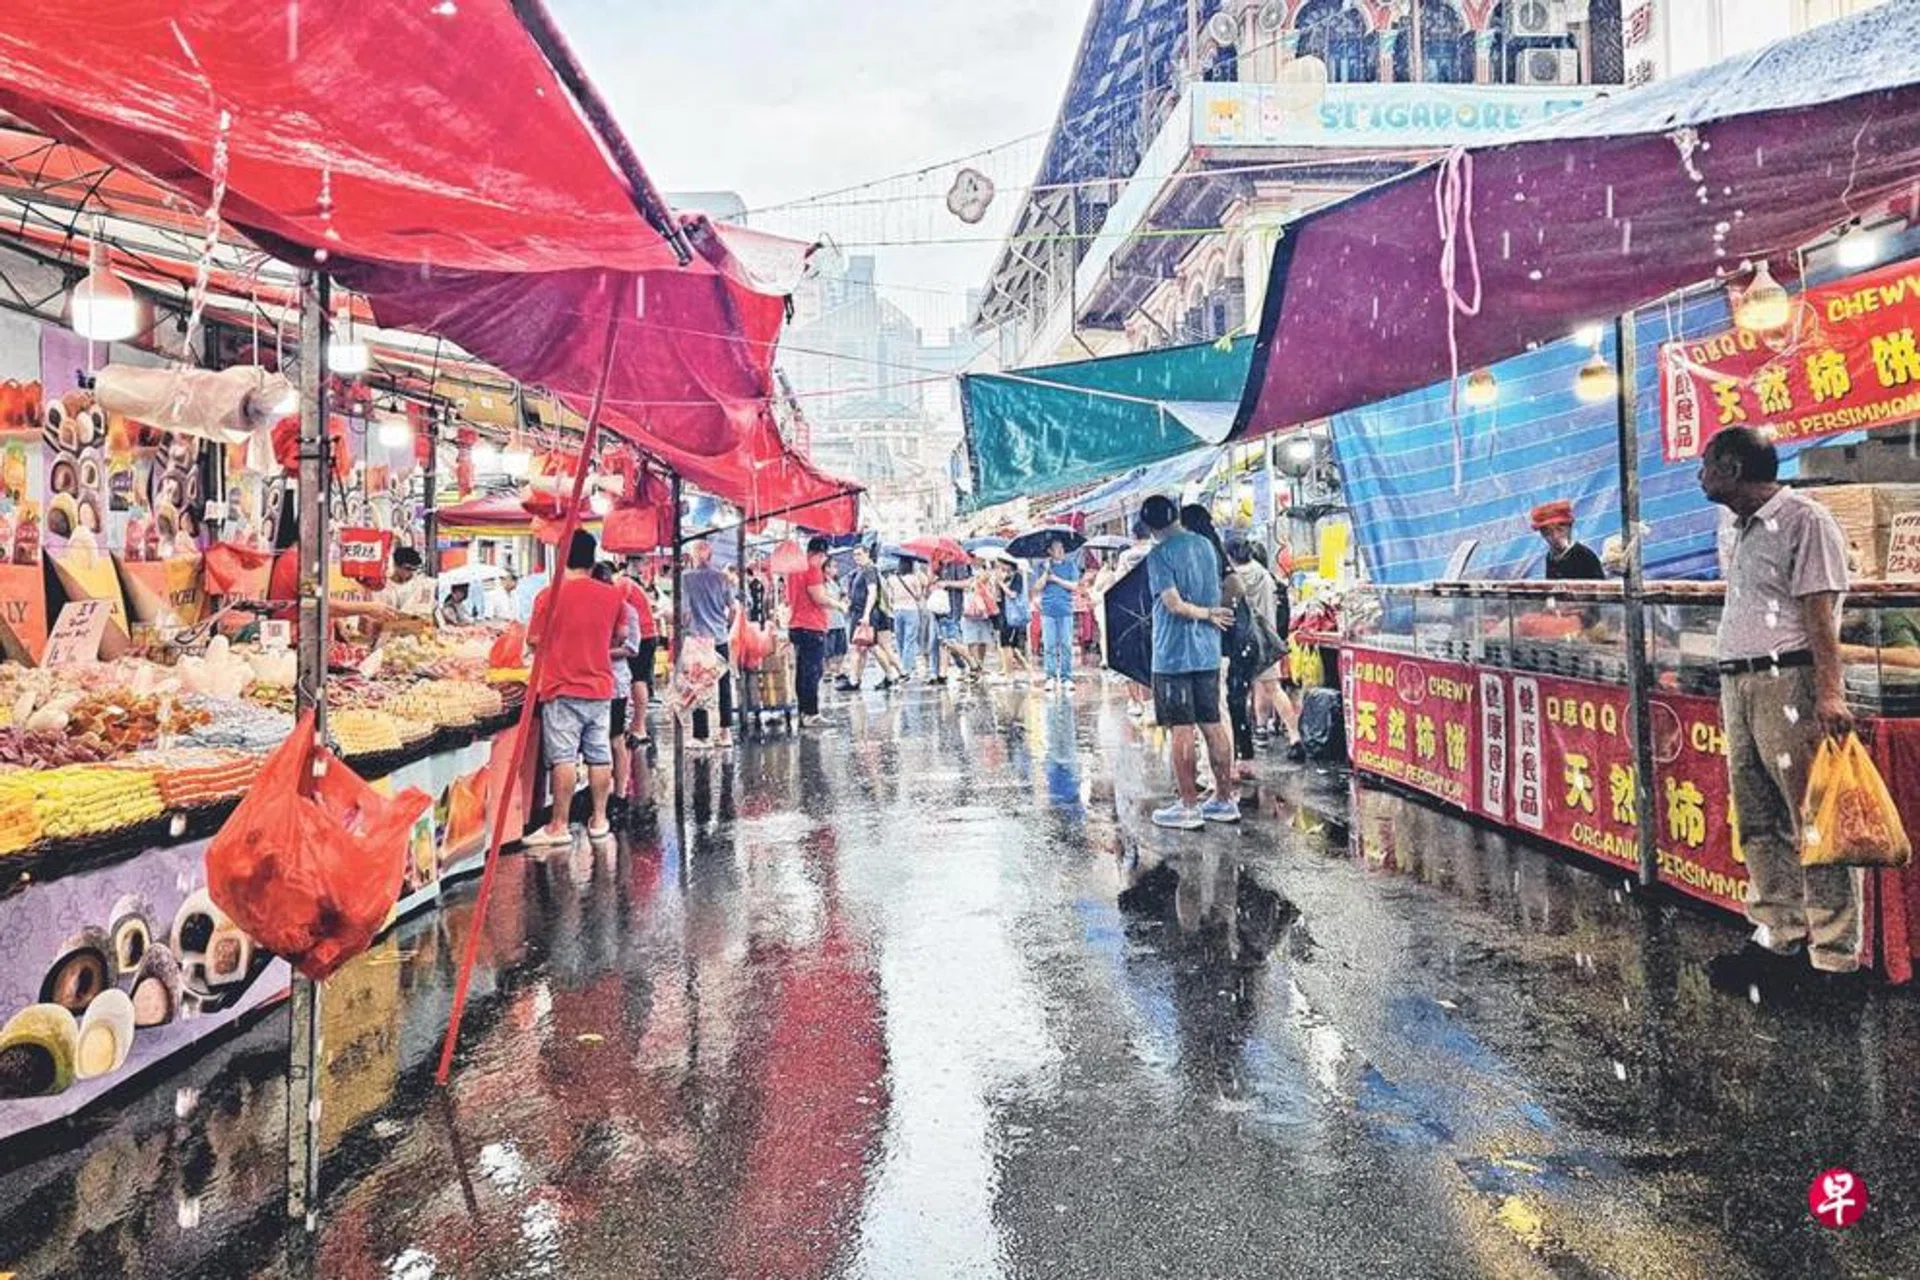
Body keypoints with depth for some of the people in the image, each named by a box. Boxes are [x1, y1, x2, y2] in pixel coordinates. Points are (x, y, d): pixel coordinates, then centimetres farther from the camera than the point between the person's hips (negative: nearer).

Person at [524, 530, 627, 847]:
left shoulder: (550, 595, -10)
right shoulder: (612, 596, 1)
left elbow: (534, 642, -5)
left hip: (562, 689, -4)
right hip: (600, 688, 4)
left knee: (564, 758, -4)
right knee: (599, 755, 9)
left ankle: (559, 826, -1)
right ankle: (599, 820, 16)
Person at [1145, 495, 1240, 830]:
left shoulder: (1159, 555, -12)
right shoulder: (1206, 545, 9)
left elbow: (1174, 604, -17)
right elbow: (1216, 596, 15)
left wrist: (1207, 614, -5)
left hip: (1174, 655, -7)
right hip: (1208, 653, 7)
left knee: (1182, 731, -1)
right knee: (1213, 725, 11)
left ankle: (1188, 807, 5)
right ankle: (1225, 800, 18)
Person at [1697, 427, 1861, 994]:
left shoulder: (1803, 520, -8)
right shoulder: (1733, 528, 18)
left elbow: (1820, 613, -15)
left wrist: (1829, 694, -21)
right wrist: (1729, 690, 17)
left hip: (1789, 682, -9)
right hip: (1738, 682, 9)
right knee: (1758, 824, 12)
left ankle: (1835, 958, 1)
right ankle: (1779, 940, 21)